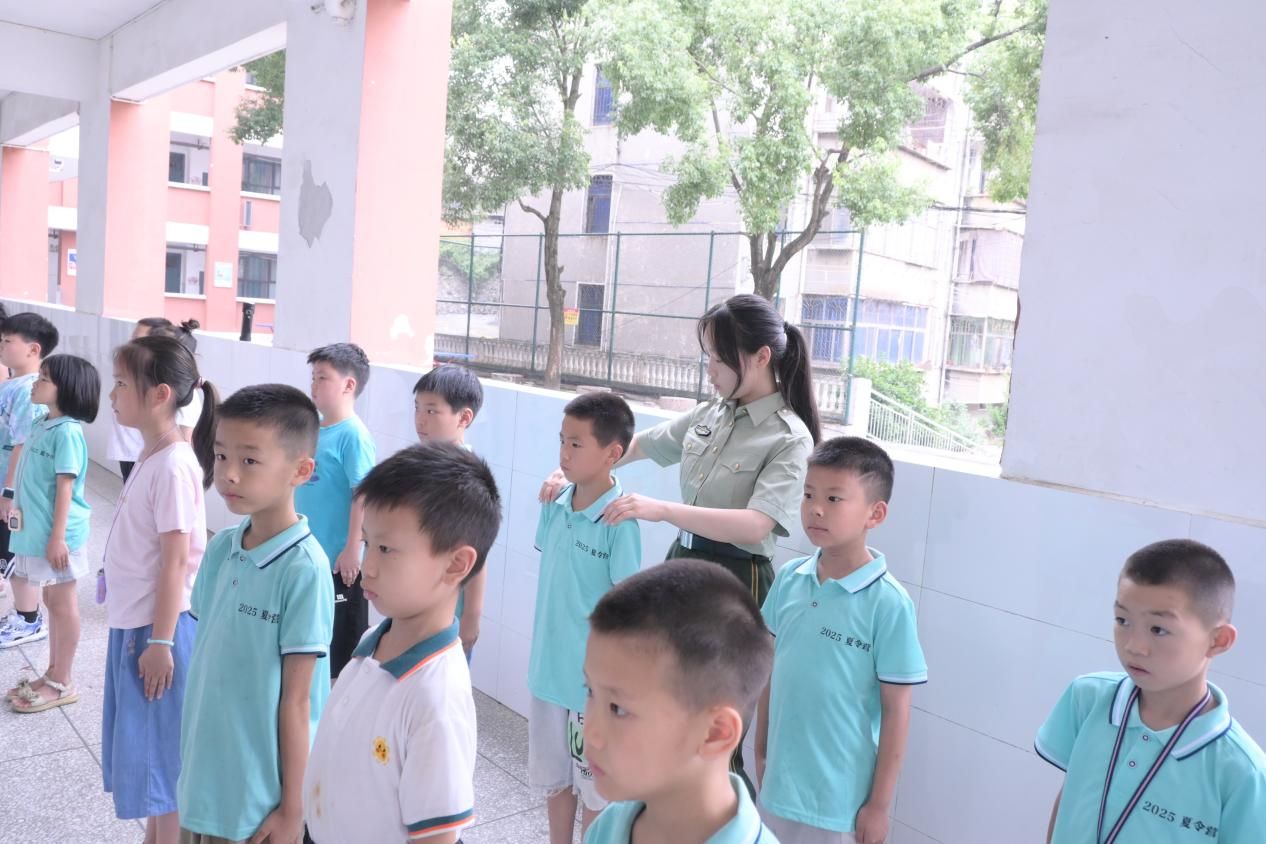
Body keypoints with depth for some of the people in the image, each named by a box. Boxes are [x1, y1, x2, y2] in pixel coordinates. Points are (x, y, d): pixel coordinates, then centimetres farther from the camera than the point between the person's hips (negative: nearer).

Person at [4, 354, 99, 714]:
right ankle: (53, 675, 30)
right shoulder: (43, 424, 8)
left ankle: (61, 684, 15)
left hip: (57, 534, -9)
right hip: (36, 531, 9)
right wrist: (17, 508, 19)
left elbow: (65, 487, -20)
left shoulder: (67, 431, -18)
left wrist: (57, 537, -20)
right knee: (53, 603, 17)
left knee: (63, 605, 4)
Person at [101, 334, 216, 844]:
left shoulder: (174, 465, -21)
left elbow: (176, 560, -21)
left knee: (161, 752, 5)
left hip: (156, 627, -9)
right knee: (142, 745, 20)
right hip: (132, 622, 9)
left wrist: (161, 641, -18)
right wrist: (141, 632, 18)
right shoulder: (150, 454, 7)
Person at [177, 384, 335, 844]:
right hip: (202, 783, 6)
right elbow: (205, 658, 8)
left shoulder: (304, 569, -21)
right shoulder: (220, 548, -2)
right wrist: (192, 766, 14)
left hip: (261, 796, -6)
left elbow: (296, 701, -17)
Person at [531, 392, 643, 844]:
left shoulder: (619, 520, -20)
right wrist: (545, 644, 15)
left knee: (593, 788, 11)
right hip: (547, 669, 6)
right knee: (554, 777, 22)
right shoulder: (555, 504, -1)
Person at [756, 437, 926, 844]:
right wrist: (760, 751, 12)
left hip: (842, 795, -4)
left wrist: (880, 803, -7)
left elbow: (896, 711, -11)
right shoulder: (788, 579, -4)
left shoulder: (888, 604, -18)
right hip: (779, 781, 5)